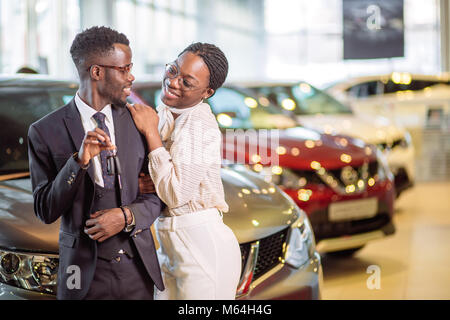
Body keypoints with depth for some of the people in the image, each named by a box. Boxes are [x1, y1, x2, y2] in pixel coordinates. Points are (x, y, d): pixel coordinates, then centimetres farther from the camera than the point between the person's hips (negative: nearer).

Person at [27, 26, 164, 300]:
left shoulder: (137, 121, 0)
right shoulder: (45, 132, -7)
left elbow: (159, 192, 3)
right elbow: (46, 211, -10)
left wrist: (126, 216, -15)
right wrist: (79, 161, -23)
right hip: (85, 272, -2)